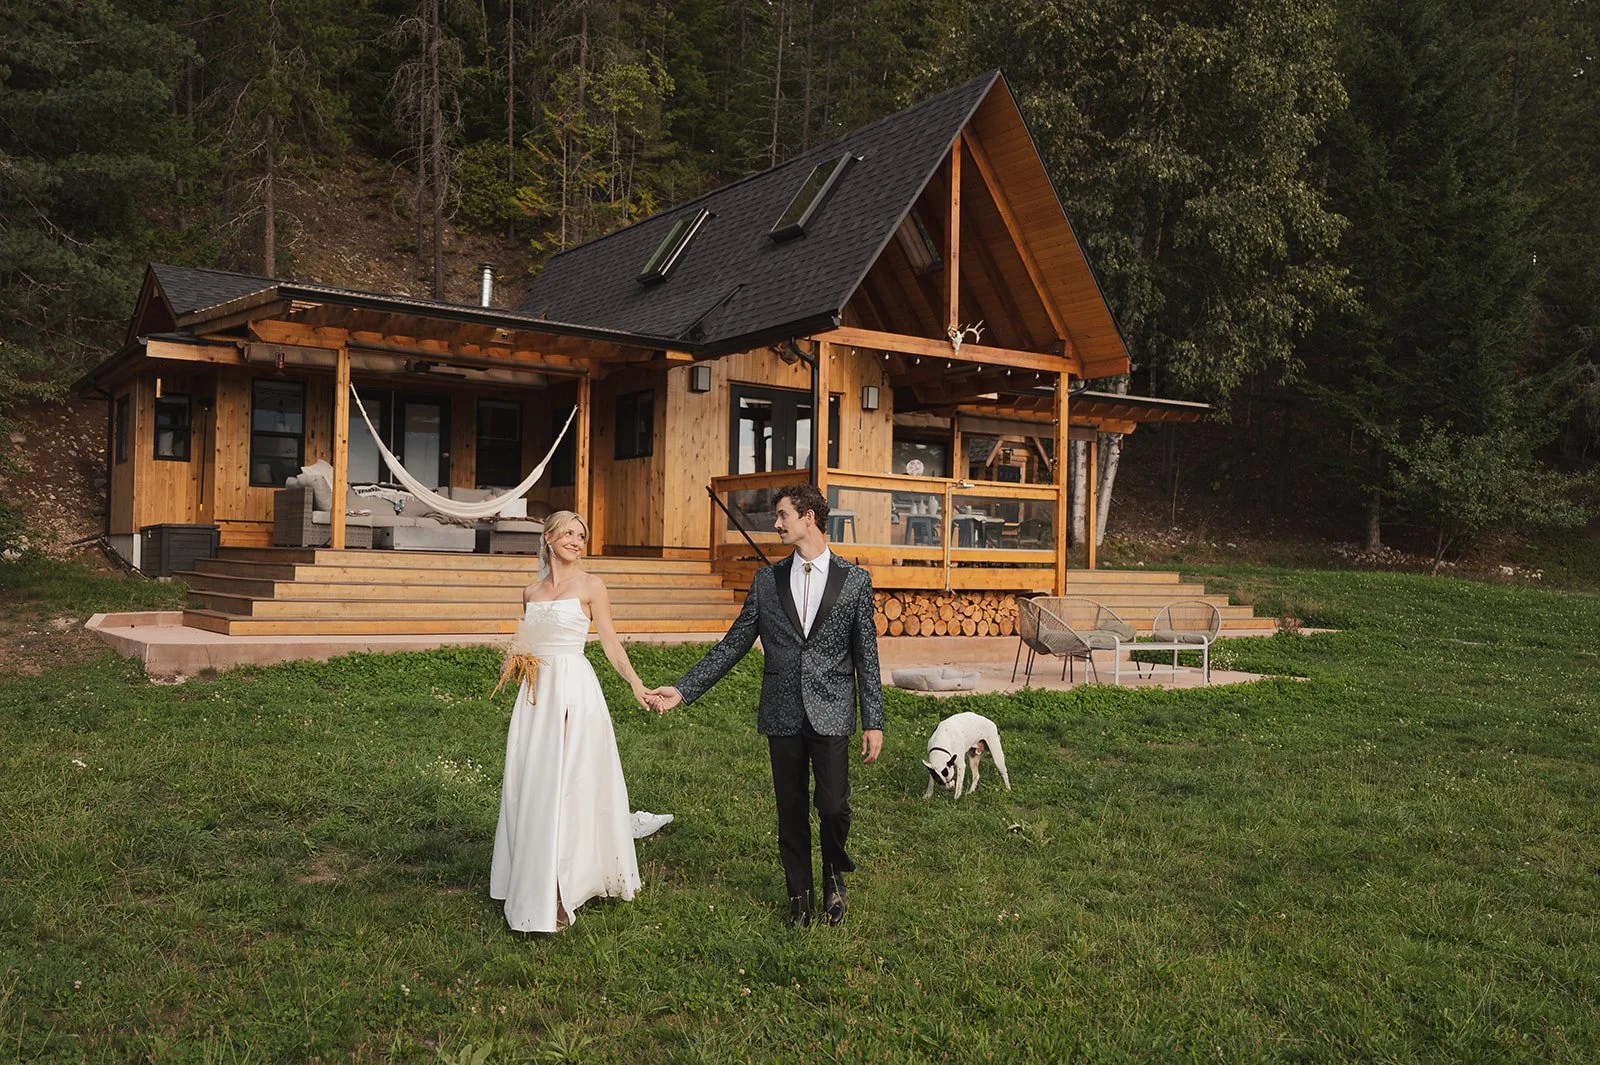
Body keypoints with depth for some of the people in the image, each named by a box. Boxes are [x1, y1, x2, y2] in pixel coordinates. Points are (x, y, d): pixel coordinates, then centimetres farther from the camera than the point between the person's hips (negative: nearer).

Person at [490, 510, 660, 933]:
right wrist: (516, 661, 2)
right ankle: (531, 883, 22)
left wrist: (636, 683, -17)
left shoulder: (591, 586, -1)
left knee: (562, 786, -7)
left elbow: (610, 643, -4)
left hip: (574, 692, -5)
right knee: (529, 785, 7)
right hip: (537, 692, 5)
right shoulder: (531, 591, 14)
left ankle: (556, 899, -2)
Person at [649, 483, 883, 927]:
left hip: (831, 715, -2)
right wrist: (683, 689, 3)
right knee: (791, 811, 10)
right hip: (783, 716, 2)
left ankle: (834, 875, 25)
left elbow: (866, 656, 2)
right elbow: (733, 645, 8)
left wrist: (873, 722, -1)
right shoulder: (767, 580, 7)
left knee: (833, 807, -6)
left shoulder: (854, 580, 1)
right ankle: (799, 893, 29)